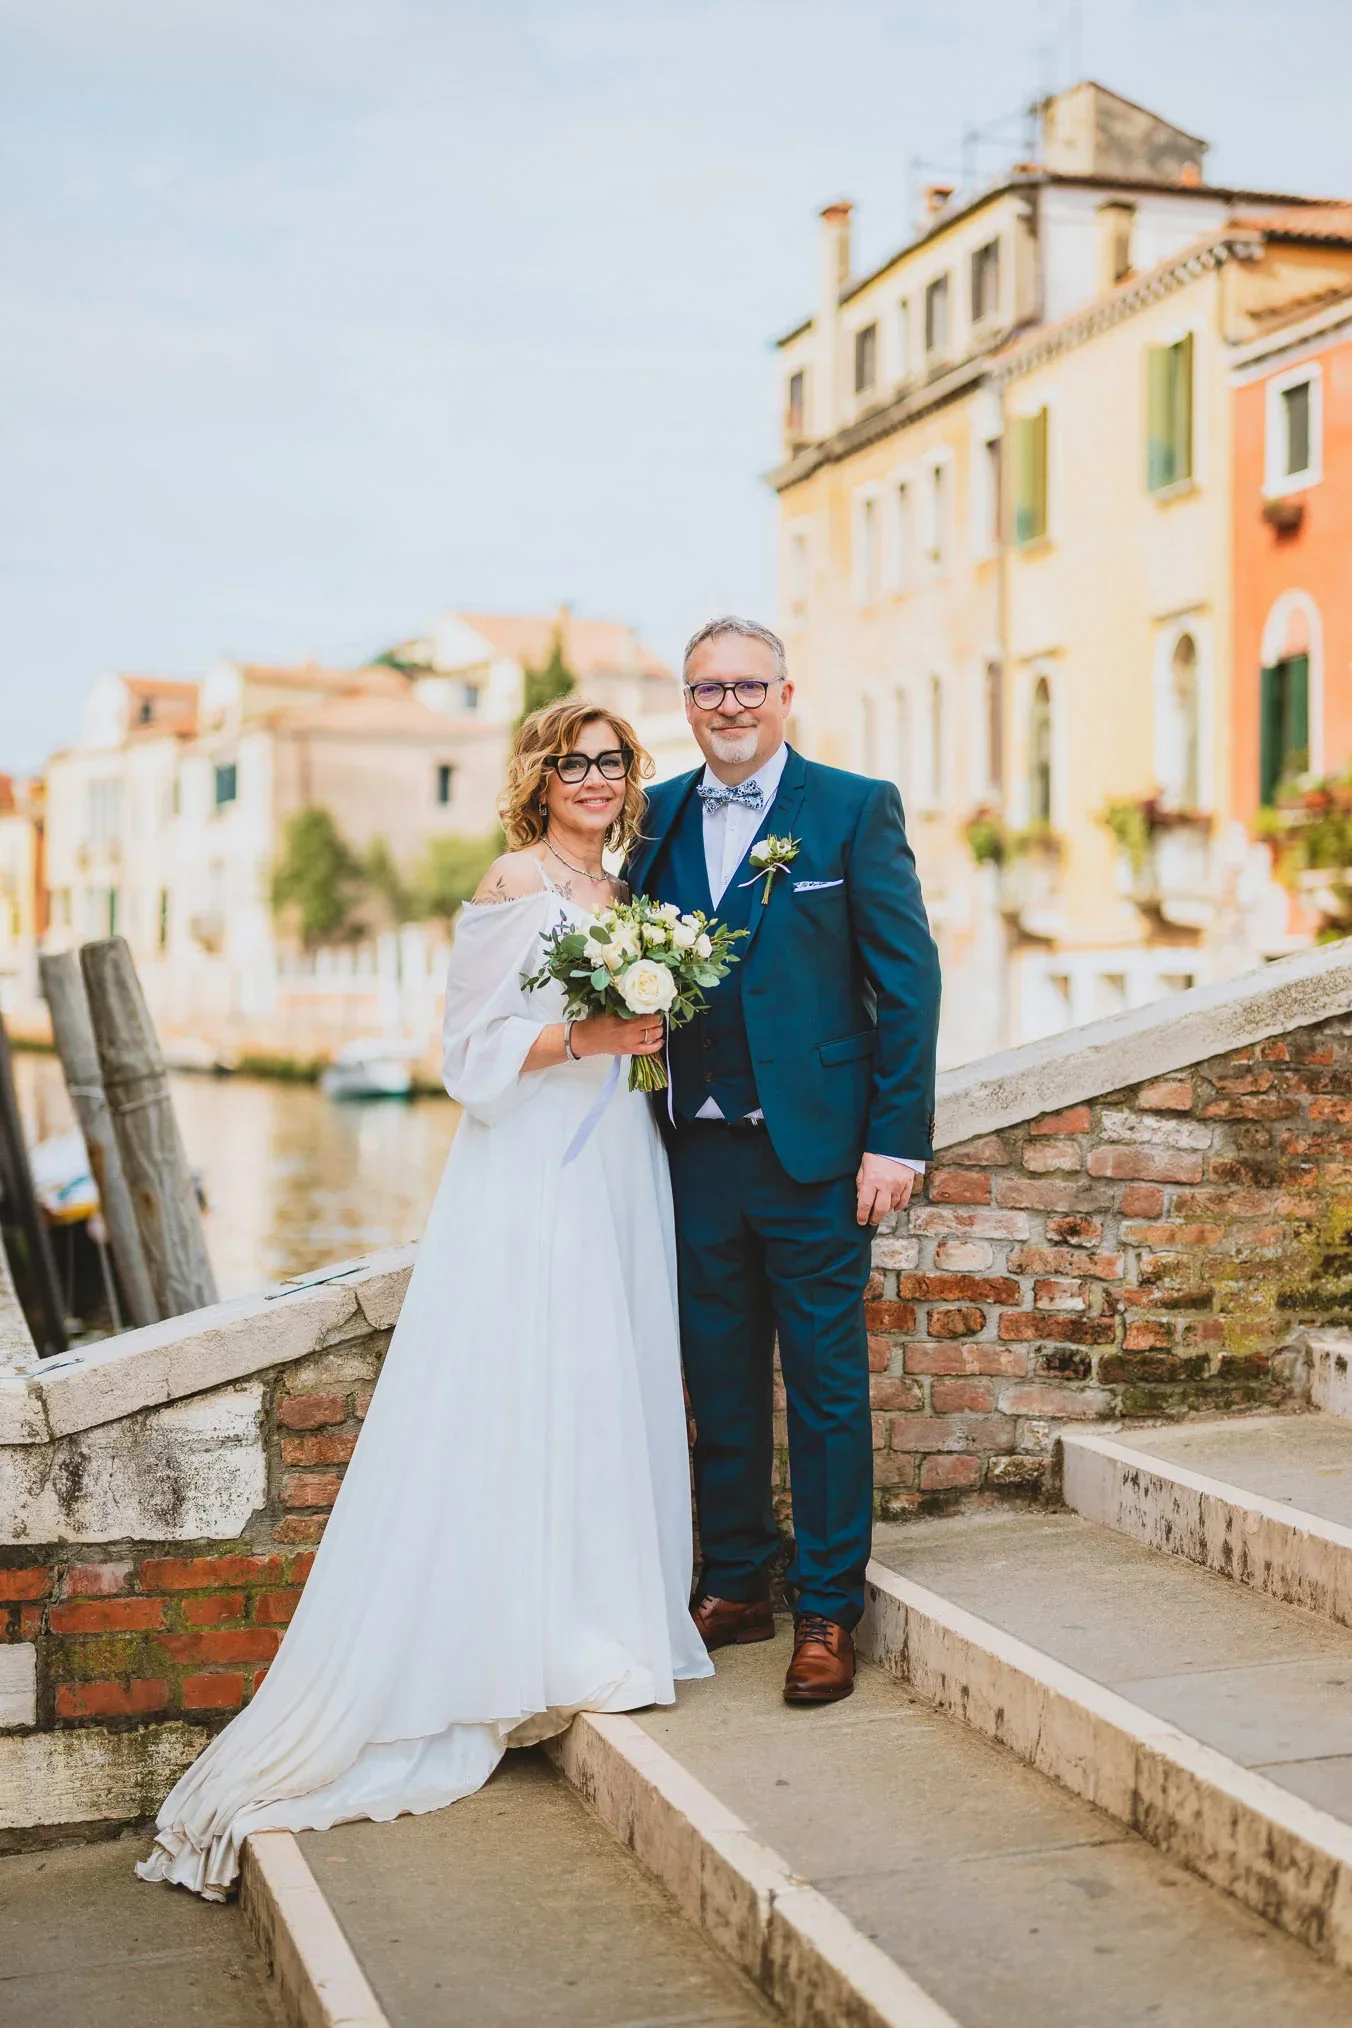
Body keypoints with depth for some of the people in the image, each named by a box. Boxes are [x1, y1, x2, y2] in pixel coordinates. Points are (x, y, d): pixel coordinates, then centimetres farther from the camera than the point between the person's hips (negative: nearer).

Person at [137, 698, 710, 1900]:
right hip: (531, 1181, -8)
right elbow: (475, 1054, -11)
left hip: (618, 1175, 8)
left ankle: (591, 1640, 18)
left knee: (607, 1403, 9)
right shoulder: (514, 886, -8)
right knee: (519, 1409, -6)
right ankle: (512, 1654, 2)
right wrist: (586, 1037, -21)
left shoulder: (618, 891, 16)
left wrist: (654, 1032, 7)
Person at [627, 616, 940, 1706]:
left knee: (827, 1388, 3)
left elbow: (909, 979, -5)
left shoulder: (855, 808, -2)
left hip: (812, 1148, -4)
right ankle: (735, 1587, 27)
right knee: (719, 1382, 13)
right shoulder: (656, 818, 10)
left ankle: (828, 1613, 15)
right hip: (695, 1151, 4)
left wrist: (898, 1137, -11)